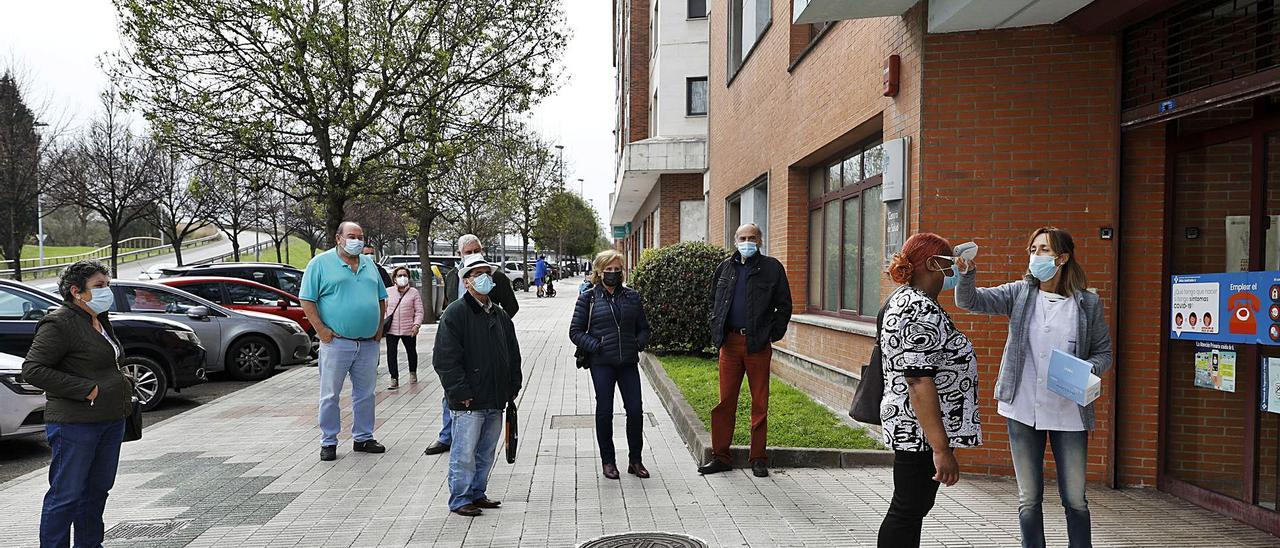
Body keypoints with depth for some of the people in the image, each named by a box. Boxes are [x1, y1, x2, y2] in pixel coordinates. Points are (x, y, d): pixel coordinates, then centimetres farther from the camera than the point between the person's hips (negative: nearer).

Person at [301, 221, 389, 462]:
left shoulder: (369, 264, 14)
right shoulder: (321, 263, -2)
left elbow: (381, 298, 21)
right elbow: (307, 300, -5)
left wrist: (379, 328, 12)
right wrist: (321, 330, -12)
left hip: (368, 343, 5)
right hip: (336, 342, -5)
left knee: (365, 394, 11)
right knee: (330, 395, 2)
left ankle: (363, 437, 23)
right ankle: (328, 442, 13)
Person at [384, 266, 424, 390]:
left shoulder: (414, 292, -1)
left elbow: (419, 311, -2)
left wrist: (416, 324, -13)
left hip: (408, 329, -1)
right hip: (391, 329, 1)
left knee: (411, 352, 16)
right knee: (391, 353, -5)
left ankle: (413, 373, 38)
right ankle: (394, 379, 1)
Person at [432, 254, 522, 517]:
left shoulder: (500, 315, 14)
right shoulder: (455, 313, -8)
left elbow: (513, 355, 20)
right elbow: (446, 359, -13)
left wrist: (512, 388, 13)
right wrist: (461, 392, -16)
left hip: (496, 401, 7)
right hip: (468, 402, -7)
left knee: (486, 452, 15)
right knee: (464, 453, -1)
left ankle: (477, 493, 28)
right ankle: (460, 499, 11)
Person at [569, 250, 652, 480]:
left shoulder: (632, 296, 10)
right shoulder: (588, 298, 2)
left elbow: (643, 328, 17)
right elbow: (575, 332, 1)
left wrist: (639, 343, -3)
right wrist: (594, 346, -13)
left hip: (628, 362, 2)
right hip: (602, 363, -2)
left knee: (635, 410, -1)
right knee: (605, 411, 3)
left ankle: (635, 460, 16)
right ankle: (608, 461, 18)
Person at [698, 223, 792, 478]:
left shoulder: (772, 268, 2)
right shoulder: (725, 268, 12)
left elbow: (784, 305, 3)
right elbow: (714, 302, 22)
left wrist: (774, 334, -4)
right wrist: (716, 330, 10)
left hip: (758, 343, -3)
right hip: (729, 342, 3)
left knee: (760, 403, 4)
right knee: (725, 401, 6)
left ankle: (758, 459, 14)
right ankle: (720, 456, 14)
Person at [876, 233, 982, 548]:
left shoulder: (903, 300, 13)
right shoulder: (920, 311, -20)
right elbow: (919, 381, -26)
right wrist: (941, 448, -26)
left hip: (910, 428, 11)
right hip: (921, 432, -11)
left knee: (916, 506, 18)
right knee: (907, 512, -1)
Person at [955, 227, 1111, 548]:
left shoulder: (1088, 303, -1)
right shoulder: (1020, 293, 1)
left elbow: (1103, 352, 6)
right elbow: (970, 301, -11)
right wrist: (967, 273, -32)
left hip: (1069, 411, -1)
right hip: (1023, 410, 1)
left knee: (1075, 499, 10)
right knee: (1029, 498, 12)